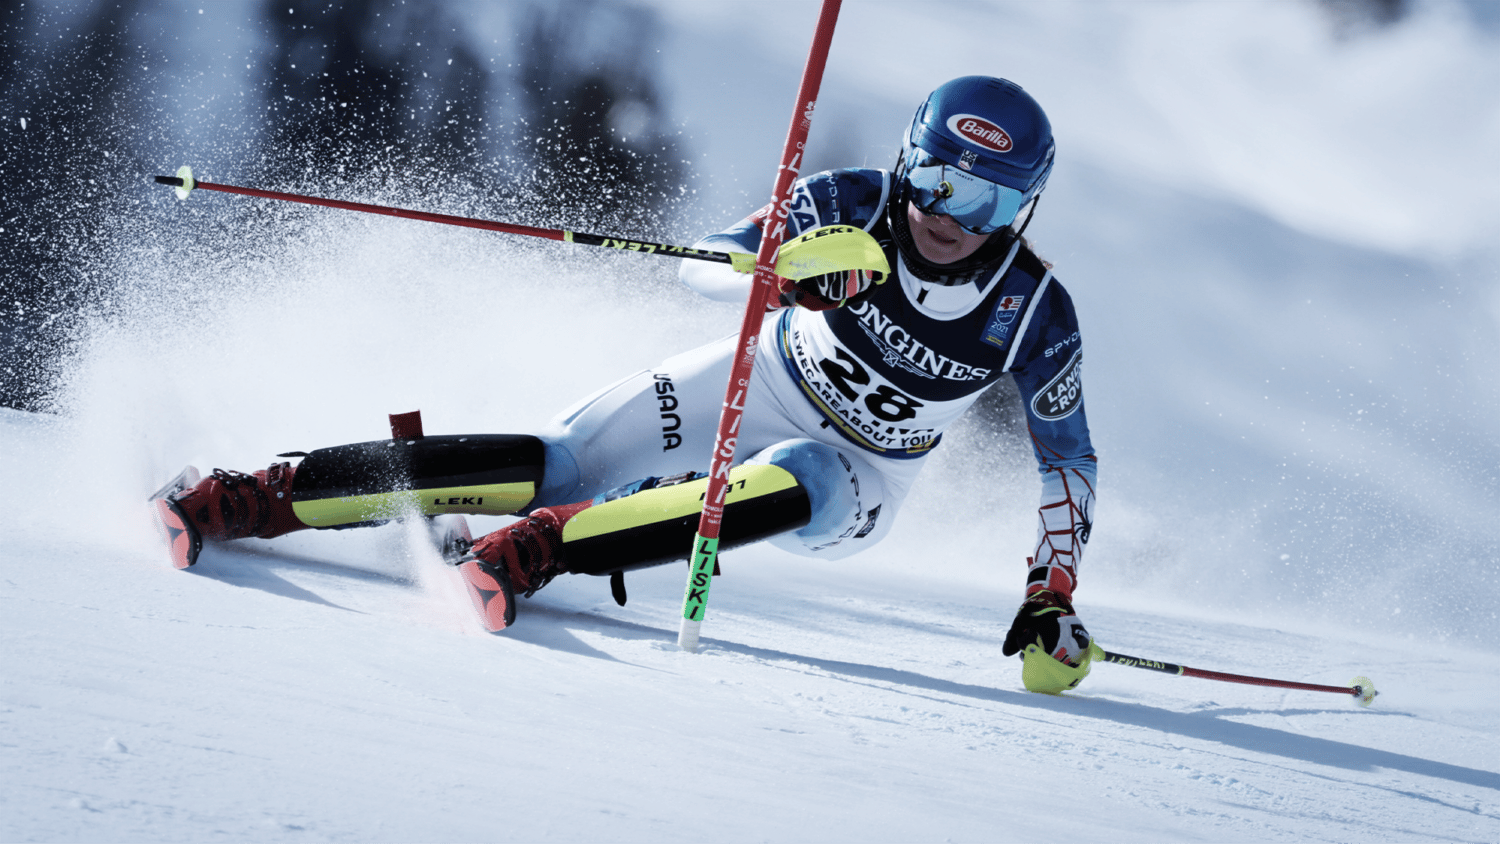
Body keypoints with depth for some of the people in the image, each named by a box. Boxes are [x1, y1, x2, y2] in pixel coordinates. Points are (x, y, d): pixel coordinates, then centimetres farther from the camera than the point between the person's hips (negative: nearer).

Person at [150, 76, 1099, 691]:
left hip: (858, 478, 0)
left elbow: (1070, 459, -7)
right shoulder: (853, 205, -19)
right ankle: (244, 499, -18)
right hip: (760, 385, 0)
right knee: (558, 467, -19)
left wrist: (1053, 599, -15)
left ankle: (533, 549, -41)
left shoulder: (1035, 312, -20)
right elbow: (703, 264, -22)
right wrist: (782, 271, -44)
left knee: (793, 490, -38)